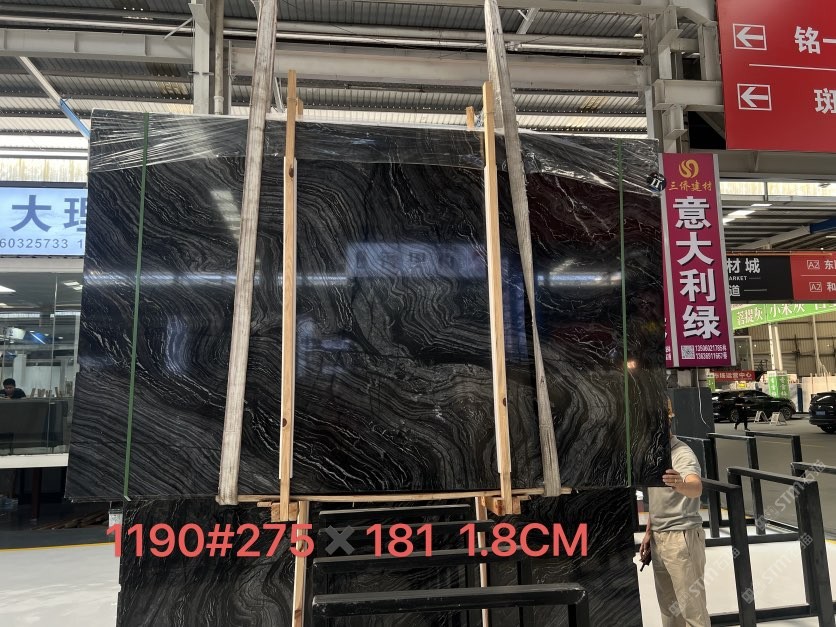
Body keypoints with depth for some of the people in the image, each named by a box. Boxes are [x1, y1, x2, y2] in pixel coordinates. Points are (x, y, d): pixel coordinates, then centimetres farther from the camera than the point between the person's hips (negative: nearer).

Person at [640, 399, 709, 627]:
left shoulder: (682, 454, -19)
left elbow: (696, 488, -40)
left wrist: (681, 485, -61)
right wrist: (649, 532, 16)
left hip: (681, 537, -8)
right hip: (658, 537, 8)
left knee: (691, 605, -1)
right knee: (667, 604, 18)